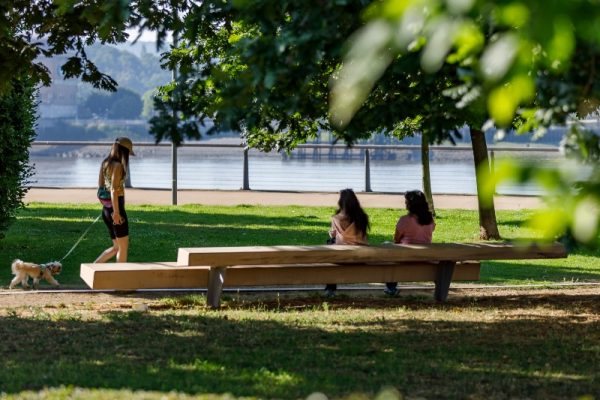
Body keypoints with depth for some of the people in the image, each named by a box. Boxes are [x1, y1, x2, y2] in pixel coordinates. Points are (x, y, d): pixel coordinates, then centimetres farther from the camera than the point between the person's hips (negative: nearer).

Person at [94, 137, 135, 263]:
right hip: (116, 207, -8)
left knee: (116, 247, 16)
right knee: (123, 246, 2)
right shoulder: (118, 165, -13)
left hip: (106, 209, 8)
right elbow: (114, 189, -20)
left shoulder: (105, 163, 11)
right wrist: (116, 212, -22)